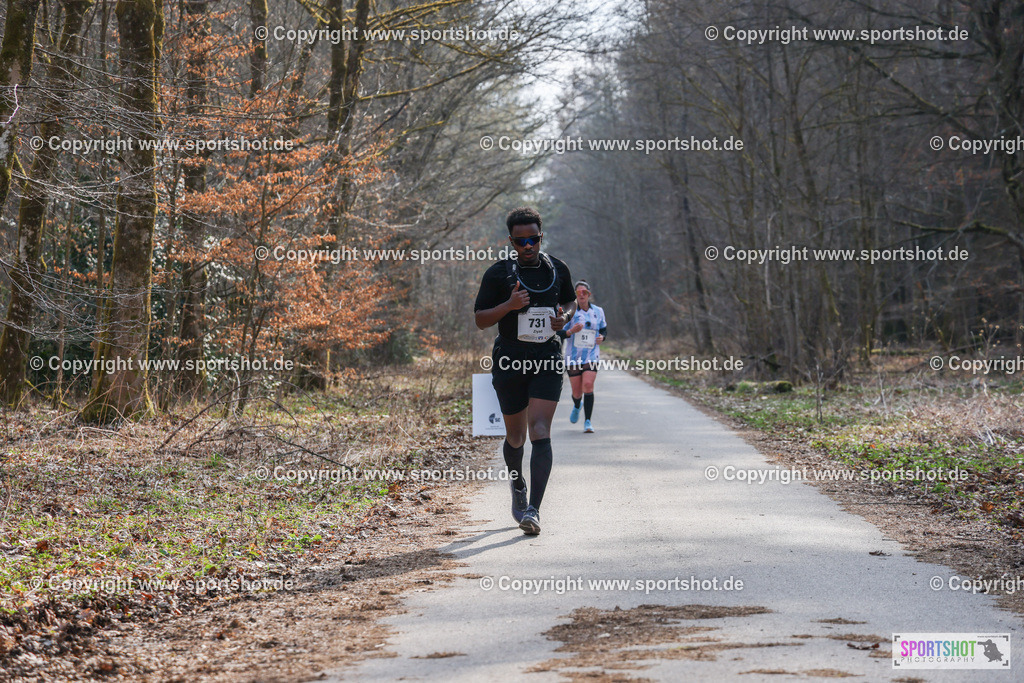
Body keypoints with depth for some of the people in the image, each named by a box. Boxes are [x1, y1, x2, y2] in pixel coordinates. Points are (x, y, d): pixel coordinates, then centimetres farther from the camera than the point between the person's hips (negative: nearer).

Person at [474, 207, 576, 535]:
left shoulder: (558, 270, 6)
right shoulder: (498, 273, -3)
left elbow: (571, 300, 24)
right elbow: (480, 319, -2)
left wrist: (564, 316, 1)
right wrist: (509, 305, -19)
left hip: (548, 360, 0)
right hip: (509, 361, 0)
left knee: (540, 432, -14)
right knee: (515, 436, 11)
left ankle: (533, 509, -17)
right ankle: (518, 486, 42)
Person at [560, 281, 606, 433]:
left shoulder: (598, 311, 6)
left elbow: (604, 329, 20)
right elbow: (559, 333, -2)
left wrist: (601, 337, -2)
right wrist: (571, 331, -22)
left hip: (592, 356, 0)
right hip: (573, 357, 0)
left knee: (588, 385, -20)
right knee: (577, 391, 5)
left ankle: (588, 421, -13)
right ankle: (577, 406, 43)